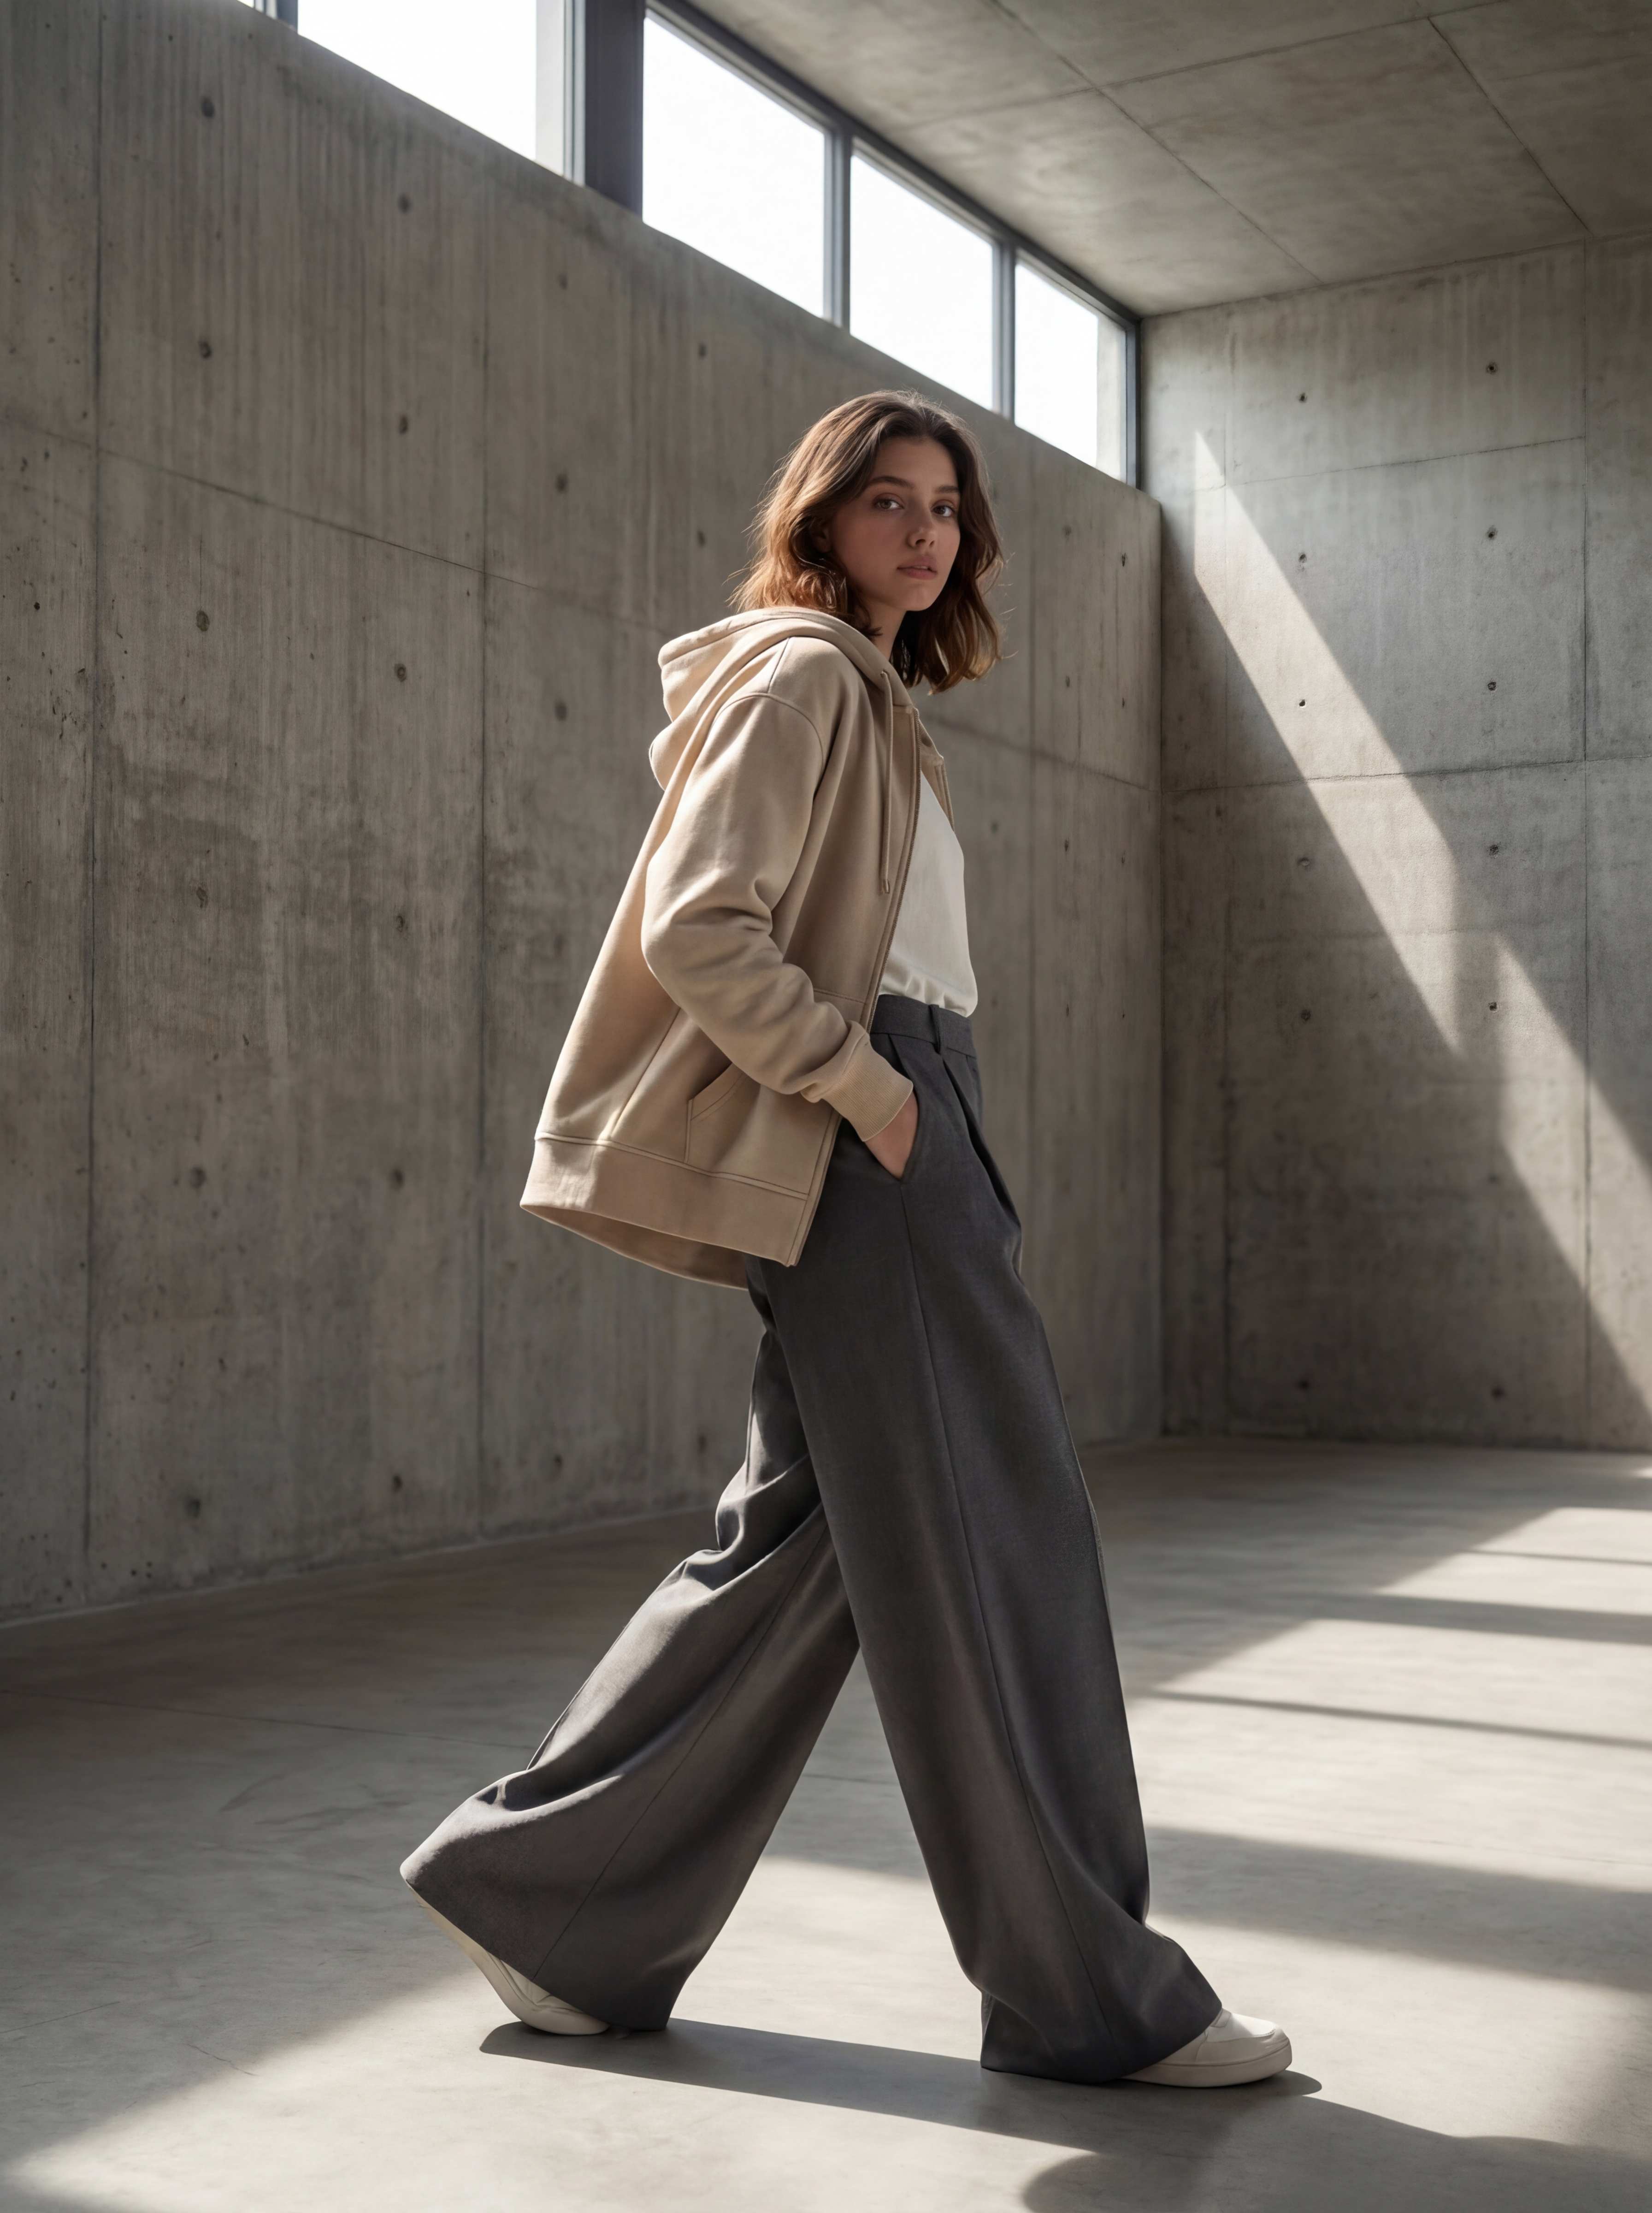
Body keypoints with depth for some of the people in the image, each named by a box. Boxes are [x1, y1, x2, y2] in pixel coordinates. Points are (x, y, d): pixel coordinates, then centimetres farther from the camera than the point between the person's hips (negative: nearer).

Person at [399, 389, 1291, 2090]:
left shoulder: (873, 701, 23)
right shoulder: (800, 676, -7)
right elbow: (697, 930, -17)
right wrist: (864, 1083, -17)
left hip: (898, 1124, 10)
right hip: (850, 1141, -10)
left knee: (807, 1532, 9)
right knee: (987, 1543, -5)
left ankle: (547, 1891, 17)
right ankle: (1086, 1993, 6)